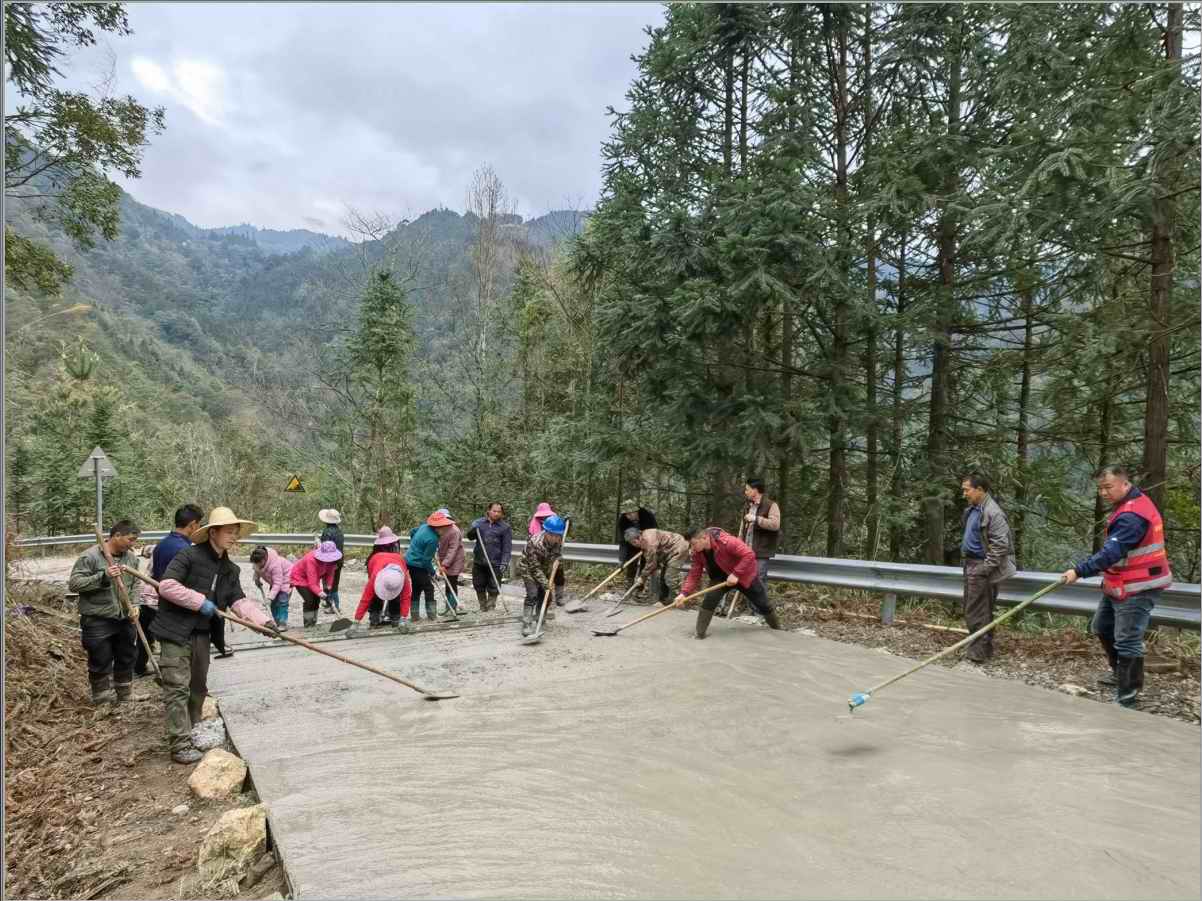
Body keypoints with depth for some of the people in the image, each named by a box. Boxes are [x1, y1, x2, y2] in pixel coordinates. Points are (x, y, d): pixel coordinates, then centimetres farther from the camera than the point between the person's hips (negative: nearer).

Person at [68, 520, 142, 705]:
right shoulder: (90, 556, -12)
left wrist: (134, 605, -1)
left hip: (125, 620, 6)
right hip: (97, 622, -5)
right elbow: (73, 583, -15)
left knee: (126, 661, 17)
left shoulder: (131, 557, 4)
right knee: (101, 666, 3)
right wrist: (103, 576, -26)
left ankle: (124, 701, 33)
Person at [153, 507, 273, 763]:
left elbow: (240, 601, 0)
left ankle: (192, 734, 34)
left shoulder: (231, 570, 7)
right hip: (176, 632, -8)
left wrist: (263, 620, -15)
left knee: (198, 688, 18)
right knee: (178, 688, -6)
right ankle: (181, 745, 0)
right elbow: (166, 586, -23)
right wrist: (200, 602, -23)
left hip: (202, 634, 8)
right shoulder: (188, 556, -14)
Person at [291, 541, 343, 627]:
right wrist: (319, 592, -56)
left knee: (317, 600, 2)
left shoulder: (331, 559, -21)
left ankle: (313, 624, 14)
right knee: (309, 600, -19)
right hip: (299, 577, -7)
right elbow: (312, 583, -43)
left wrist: (328, 587, -15)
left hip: (314, 578, 7)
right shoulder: (311, 560, -41)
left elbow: (330, 573, -6)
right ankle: (308, 625, -11)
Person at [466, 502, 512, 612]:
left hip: (495, 563, -3)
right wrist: (473, 530, -20)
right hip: (478, 561, 3)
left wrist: (504, 562, -14)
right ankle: (483, 607, 29)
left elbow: (507, 547, -4)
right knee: (479, 586, 12)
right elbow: (470, 536, 2)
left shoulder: (505, 527, -1)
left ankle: (491, 607, 15)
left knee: (493, 588, 0)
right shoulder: (479, 522, 7)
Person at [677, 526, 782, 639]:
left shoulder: (726, 541, -37)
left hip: (744, 575, -4)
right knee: (709, 600, -20)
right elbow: (694, 574, -13)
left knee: (762, 604, 11)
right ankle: (699, 633, -11)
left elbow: (749, 555, -37)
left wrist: (736, 574, -38)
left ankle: (777, 629, 36)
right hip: (721, 577, 4)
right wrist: (684, 593, -25)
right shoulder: (697, 553, -17)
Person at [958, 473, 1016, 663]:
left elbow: (1000, 545, -21)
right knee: (970, 609, 15)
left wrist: (984, 568, -20)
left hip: (982, 567, -10)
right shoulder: (972, 510, 11)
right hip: (971, 564, 10)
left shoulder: (992, 512, -18)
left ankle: (979, 652, 4)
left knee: (977, 611, -4)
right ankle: (983, 647, 26)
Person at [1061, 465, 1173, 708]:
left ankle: (1127, 698, 0)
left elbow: (1111, 552, -34)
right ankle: (1120, 674, 39)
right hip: (1118, 585, 11)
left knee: (1127, 641, -7)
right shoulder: (1131, 503, 9)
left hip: (1137, 589, -11)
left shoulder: (1132, 515, -26)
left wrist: (1079, 571, -38)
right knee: (1102, 627, 23)